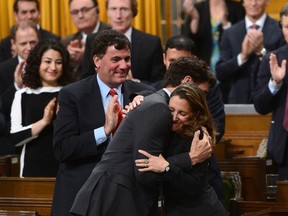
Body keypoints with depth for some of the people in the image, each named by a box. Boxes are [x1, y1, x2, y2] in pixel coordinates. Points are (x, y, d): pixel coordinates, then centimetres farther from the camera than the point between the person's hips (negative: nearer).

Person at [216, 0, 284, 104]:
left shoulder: (280, 30, -1)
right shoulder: (230, 33, 8)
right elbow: (220, 74, 2)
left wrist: (262, 50, -17)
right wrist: (243, 55, -14)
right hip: (239, 101, 2)